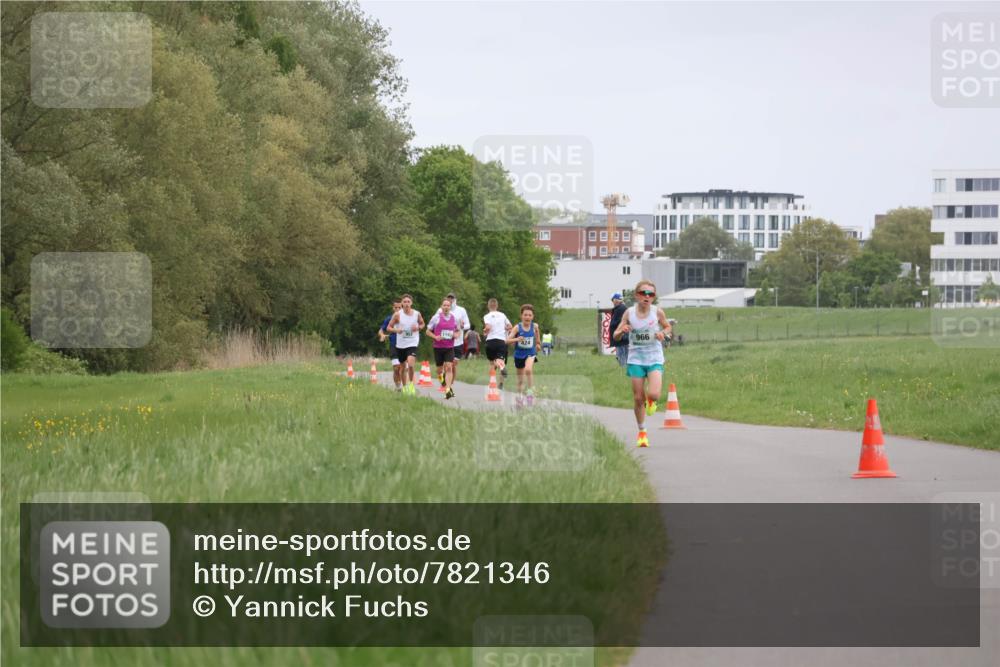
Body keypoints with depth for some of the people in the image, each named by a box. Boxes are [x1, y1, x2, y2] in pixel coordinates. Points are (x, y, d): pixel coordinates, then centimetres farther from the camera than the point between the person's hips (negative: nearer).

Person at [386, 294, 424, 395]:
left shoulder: (417, 314, -3)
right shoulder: (397, 315, -6)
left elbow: (422, 324, 15)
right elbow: (388, 328, -1)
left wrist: (418, 327, -8)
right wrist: (396, 330, -22)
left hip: (412, 343, -1)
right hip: (400, 344, 1)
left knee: (410, 364, -23)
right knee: (403, 367, 13)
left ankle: (411, 384, -2)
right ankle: (404, 387, 31)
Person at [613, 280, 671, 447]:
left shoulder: (657, 312, -6)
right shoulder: (629, 313, -5)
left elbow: (667, 327, 12)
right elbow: (615, 336, 1)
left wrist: (663, 333, -11)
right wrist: (622, 331, -22)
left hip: (654, 359, -1)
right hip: (636, 360, 1)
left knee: (653, 394, -18)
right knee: (638, 398, 2)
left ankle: (650, 401, 21)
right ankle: (641, 432, 20)